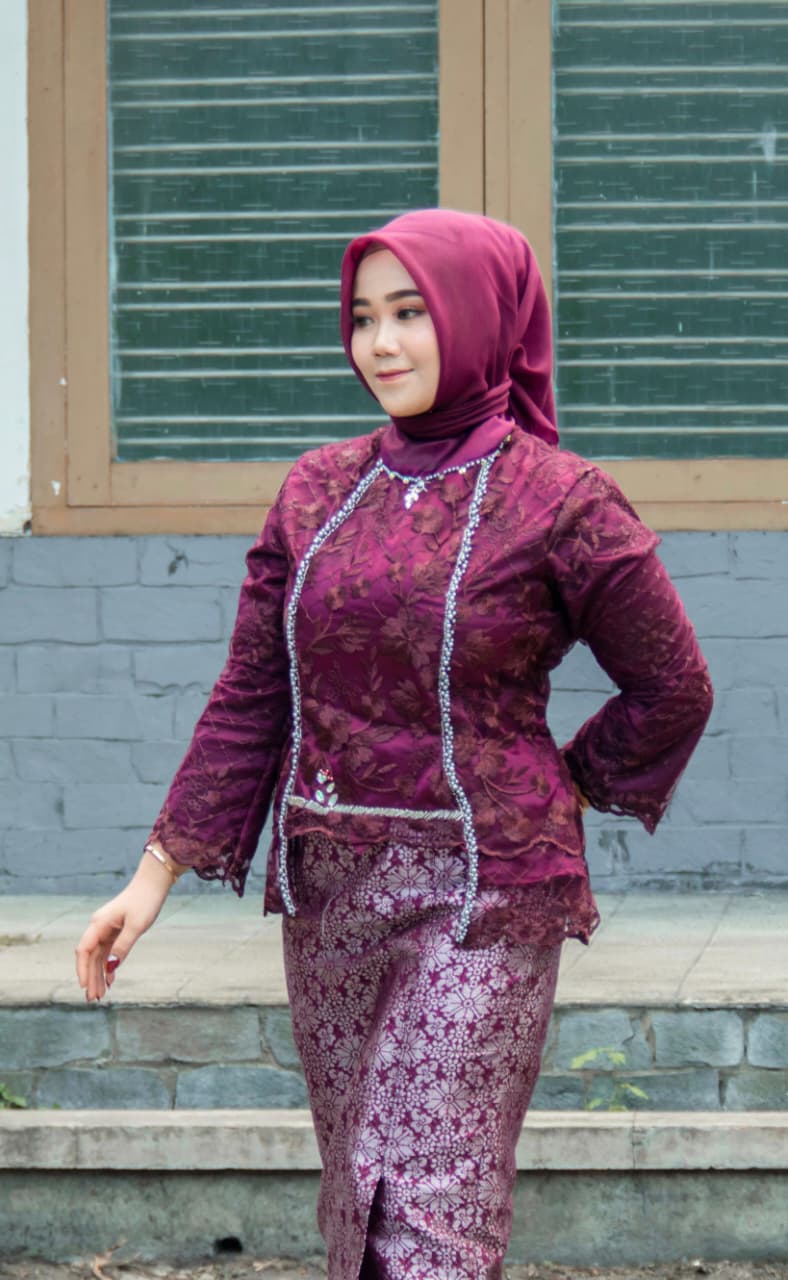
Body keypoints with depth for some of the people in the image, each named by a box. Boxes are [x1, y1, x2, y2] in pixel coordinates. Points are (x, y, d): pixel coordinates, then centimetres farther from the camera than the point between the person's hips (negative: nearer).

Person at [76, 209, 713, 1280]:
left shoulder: (559, 503, -7)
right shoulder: (320, 490, 6)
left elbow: (672, 689, 3)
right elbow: (250, 697, 9)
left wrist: (567, 792, 8)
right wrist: (159, 873, 7)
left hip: (481, 891, -5)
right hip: (328, 888, 5)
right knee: (358, 1191, 12)